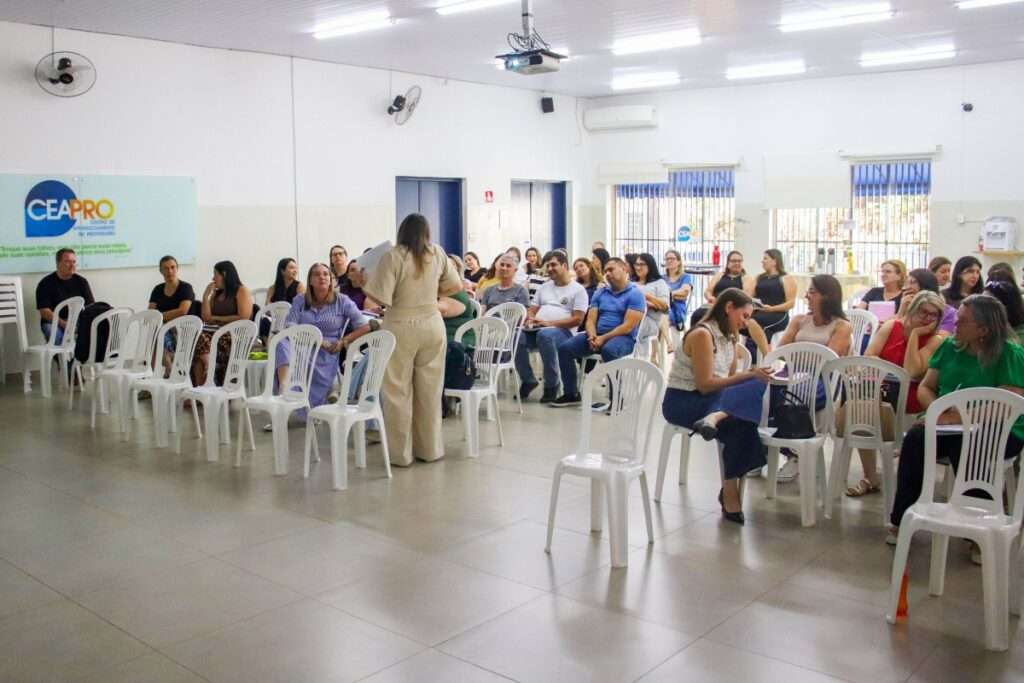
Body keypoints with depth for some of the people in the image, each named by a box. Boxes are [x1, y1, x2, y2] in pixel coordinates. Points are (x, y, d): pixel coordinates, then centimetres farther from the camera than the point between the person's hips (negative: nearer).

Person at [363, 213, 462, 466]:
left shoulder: (393, 256, -11)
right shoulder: (437, 253, 2)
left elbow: (382, 298, -16)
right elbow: (455, 285, 11)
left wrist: (363, 284, 3)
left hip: (401, 328, -4)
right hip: (432, 326, 4)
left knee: (398, 391, 6)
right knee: (430, 390, 13)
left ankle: (401, 453, 12)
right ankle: (430, 448, 22)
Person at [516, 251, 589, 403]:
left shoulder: (578, 290, 4)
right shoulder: (544, 287, 25)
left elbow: (577, 319, -6)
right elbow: (532, 310, 22)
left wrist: (549, 323, -16)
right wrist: (530, 320, -5)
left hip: (562, 330, -5)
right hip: (537, 329, 5)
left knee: (545, 335, -40)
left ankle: (551, 384, -22)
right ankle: (528, 380, -7)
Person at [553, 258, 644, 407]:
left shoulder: (635, 293, -4)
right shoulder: (600, 293, 16)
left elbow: (628, 326, -14)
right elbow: (591, 319, 9)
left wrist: (603, 338, -20)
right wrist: (592, 336, -14)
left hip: (623, 337, -6)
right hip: (598, 335, 6)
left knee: (608, 350, -40)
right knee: (565, 347, -13)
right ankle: (571, 393, -2)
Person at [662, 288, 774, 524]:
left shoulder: (731, 338, 13)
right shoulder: (702, 334, -13)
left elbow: (729, 381, 7)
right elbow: (705, 385, -19)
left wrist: (753, 376, -10)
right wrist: (748, 376, -20)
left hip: (710, 400, 7)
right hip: (682, 401, -7)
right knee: (740, 421, -32)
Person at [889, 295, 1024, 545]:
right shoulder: (950, 346, 6)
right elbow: (925, 388, 9)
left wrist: (958, 417, -28)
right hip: (952, 427, 4)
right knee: (915, 438, -25)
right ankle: (901, 519, -18)